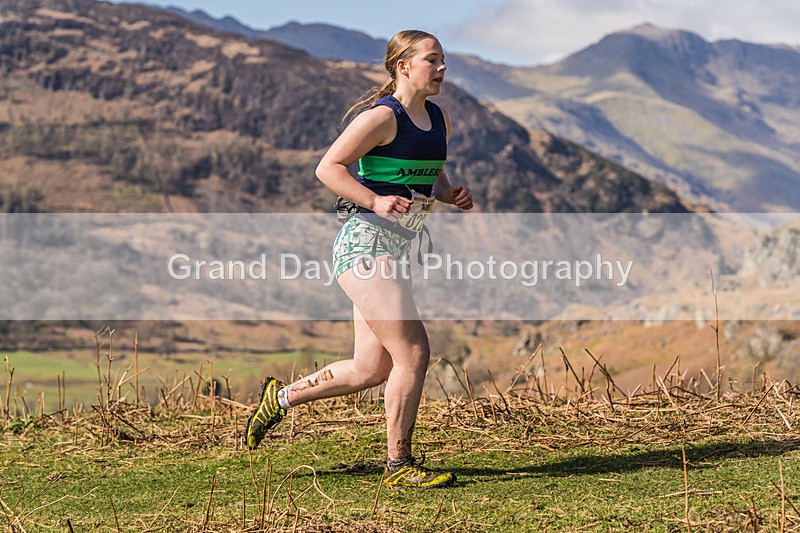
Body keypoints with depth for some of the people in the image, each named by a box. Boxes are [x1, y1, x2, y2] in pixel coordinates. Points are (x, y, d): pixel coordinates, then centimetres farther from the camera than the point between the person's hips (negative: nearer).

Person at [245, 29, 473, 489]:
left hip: (396, 252, 9)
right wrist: (376, 201, -25)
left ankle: (281, 398, 29)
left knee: (371, 369, 11)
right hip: (366, 242, -9)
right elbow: (329, 168, -13)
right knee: (413, 353, -11)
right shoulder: (382, 116, -12)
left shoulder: (440, 119, 13)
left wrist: (452, 193, 5)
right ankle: (399, 465, 1)